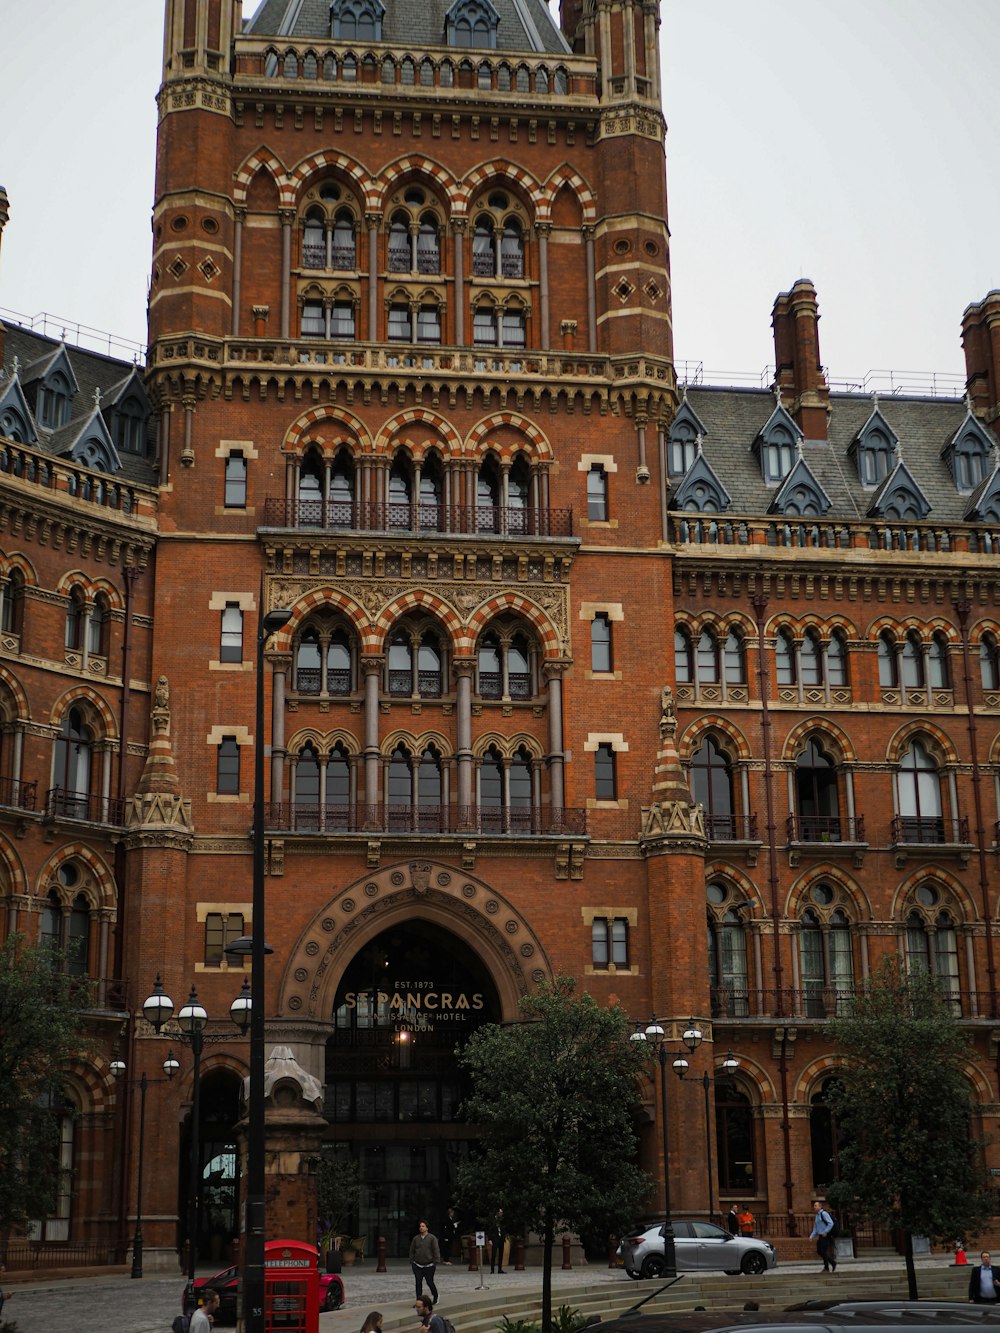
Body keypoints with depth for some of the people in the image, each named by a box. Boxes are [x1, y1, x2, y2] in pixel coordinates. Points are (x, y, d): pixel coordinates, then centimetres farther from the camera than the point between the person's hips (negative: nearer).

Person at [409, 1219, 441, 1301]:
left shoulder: (432, 1238, -4)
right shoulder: (416, 1238, 6)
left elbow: (436, 1250, -6)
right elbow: (412, 1251, 12)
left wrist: (436, 1262, -11)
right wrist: (411, 1261, 7)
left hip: (428, 1266, -3)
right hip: (417, 1265, 3)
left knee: (430, 1282, 3)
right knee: (418, 1283, 0)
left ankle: (435, 1297, 28)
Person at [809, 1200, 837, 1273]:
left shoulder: (824, 1214, -12)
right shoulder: (817, 1216, 16)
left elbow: (831, 1223, -20)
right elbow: (815, 1228, 20)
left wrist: (825, 1232, -20)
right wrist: (811, 1236, 10)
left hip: (826, 1236, -9)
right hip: (820, 1237, 9)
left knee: (823, 1252, -8)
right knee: (819, 1252, 6)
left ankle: (826, 1268, 5)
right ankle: (833, 1263, 18)